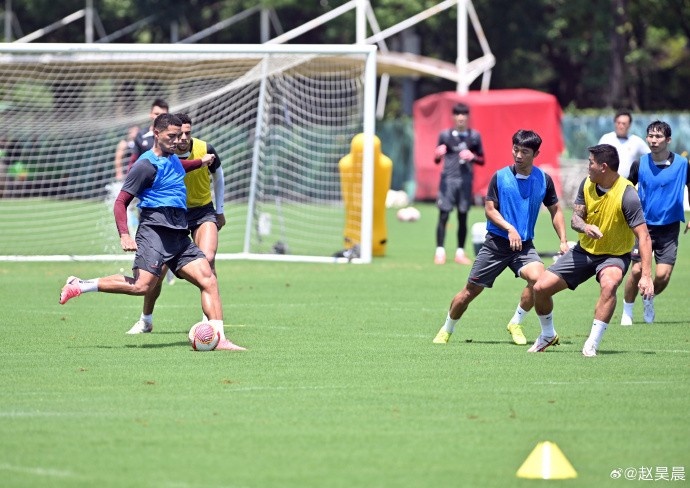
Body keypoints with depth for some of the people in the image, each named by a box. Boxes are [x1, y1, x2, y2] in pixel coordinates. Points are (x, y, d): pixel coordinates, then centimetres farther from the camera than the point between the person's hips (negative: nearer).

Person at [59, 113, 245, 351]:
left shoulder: (172, 159, 20)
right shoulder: (146, 165, -6)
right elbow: (121, 202, -8)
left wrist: (200, 162, 49)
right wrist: (124, 235, -20)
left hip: (179, 236, 8)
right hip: (155, 231, -8)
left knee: (209, 280, -6)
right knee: (142, 285, -24)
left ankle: (219, 339, -7)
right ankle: (79, 285, -11)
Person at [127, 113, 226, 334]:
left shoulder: (205, 150, -14)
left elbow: (218, 177, 6)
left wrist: (219, 211, 11)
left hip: (203, 211, 0)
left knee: (207, 260, -23)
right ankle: (146, 320, 18)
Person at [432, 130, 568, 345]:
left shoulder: (543, 180, 2)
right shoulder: (500, 177, -3)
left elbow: (555, 211, 12)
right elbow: (490, 209, -3)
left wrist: (563, 241, 2)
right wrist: (510, 228, -19)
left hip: (524, 245, 1)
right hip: (496, 242, -1)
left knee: (537, 277, -29)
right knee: (470, 291, 2)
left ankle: (516, 323, -8)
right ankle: (446, 330, 26)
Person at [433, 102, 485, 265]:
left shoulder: (474, 136, 6)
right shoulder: (445, 135, 3)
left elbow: (482, 160, 12)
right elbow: (437, 160, 7)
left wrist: (472, 157, -10)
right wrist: (438, 155, -16)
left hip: (465, 180, 2)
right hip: (448, 178, -2)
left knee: (463, 217, 4)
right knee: (443, 215, -6)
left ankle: (460, 252, 10)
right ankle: (440, 251, -3)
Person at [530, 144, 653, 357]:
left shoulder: (627, 195, -25)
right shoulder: (587, 184, -7)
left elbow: (643, 237, -27)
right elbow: (575, 218, -3)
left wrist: (646, 276, -36)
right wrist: (585, 227, -29)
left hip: (614, 255, -5)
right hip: (584, 250, 5)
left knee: (609, 284, -39)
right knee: (541, 287, -3)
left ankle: (592, 345, -29)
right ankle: (548, 335, 25)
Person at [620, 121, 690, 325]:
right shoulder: (640, 164, -4)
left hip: (669, 228, 0)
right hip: (644, 225, 0)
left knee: (662, 275, -9)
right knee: (637, 270, -9)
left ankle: (649, 299, 24)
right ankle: (627, 310, 12)